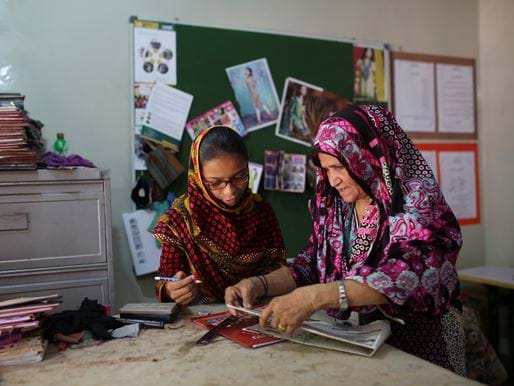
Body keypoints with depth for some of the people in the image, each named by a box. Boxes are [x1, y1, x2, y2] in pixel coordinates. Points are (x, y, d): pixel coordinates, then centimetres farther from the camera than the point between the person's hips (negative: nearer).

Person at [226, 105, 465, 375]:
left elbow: (409, 273, -27)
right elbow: (311, 264, 7)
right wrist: (259, 284, -11)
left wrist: (316, 297, -37)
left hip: (422, 338, -4)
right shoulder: (334, 205, 2)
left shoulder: (417, 198, -14)